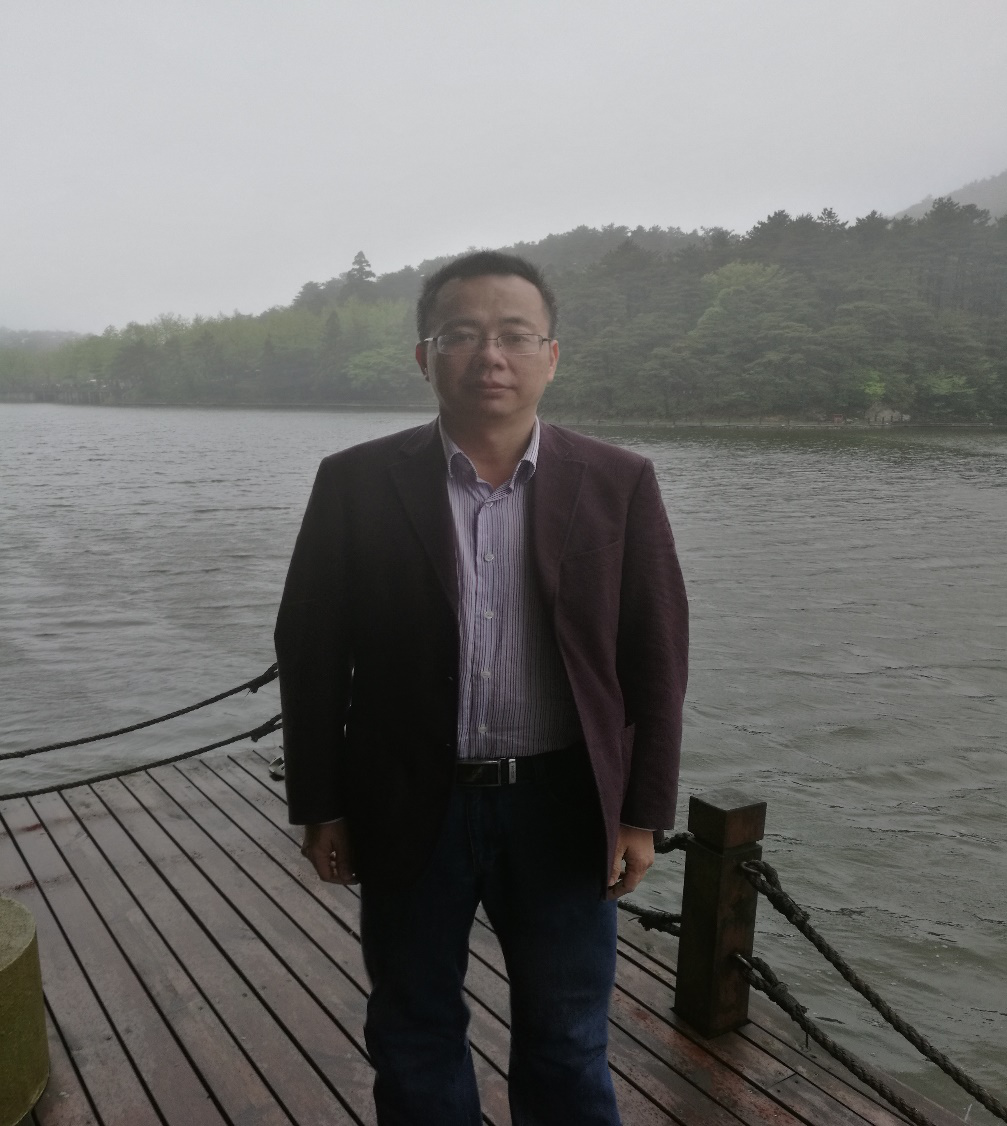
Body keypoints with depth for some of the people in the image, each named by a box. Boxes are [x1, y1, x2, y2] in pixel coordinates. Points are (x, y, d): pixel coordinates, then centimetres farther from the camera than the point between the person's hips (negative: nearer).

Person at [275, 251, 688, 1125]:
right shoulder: (356, 484, -6)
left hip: (564, 807, 0)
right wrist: (319, 808, -1)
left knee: (568, 1048, 19)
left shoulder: (619, 485, -5)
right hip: (410, 808, 1)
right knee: (414, 1039, 20)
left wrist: (643, 812, -2)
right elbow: (310, 654, -2)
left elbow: (656, 659, -2)